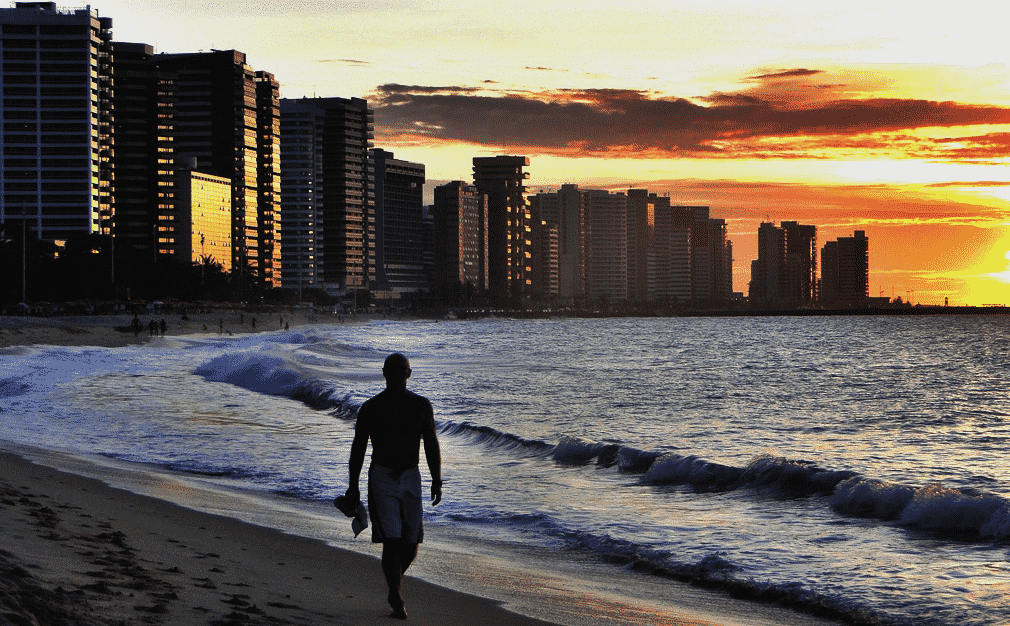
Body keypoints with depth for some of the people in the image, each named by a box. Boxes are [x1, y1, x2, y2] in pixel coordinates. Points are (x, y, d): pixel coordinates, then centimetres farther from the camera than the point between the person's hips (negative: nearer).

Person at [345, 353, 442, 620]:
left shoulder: (421, 405, 5)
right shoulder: (370, 408, -1)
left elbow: (431, 446, 8)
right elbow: (358, 448, 3)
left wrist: (436, 482, 3)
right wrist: (353, 486, 2)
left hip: (411, 479, 3)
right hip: (381, 479, -2)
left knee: (411, 543, 2)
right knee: (391, 540, -14)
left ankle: (395, 580, 31)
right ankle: (396, 601, -7)